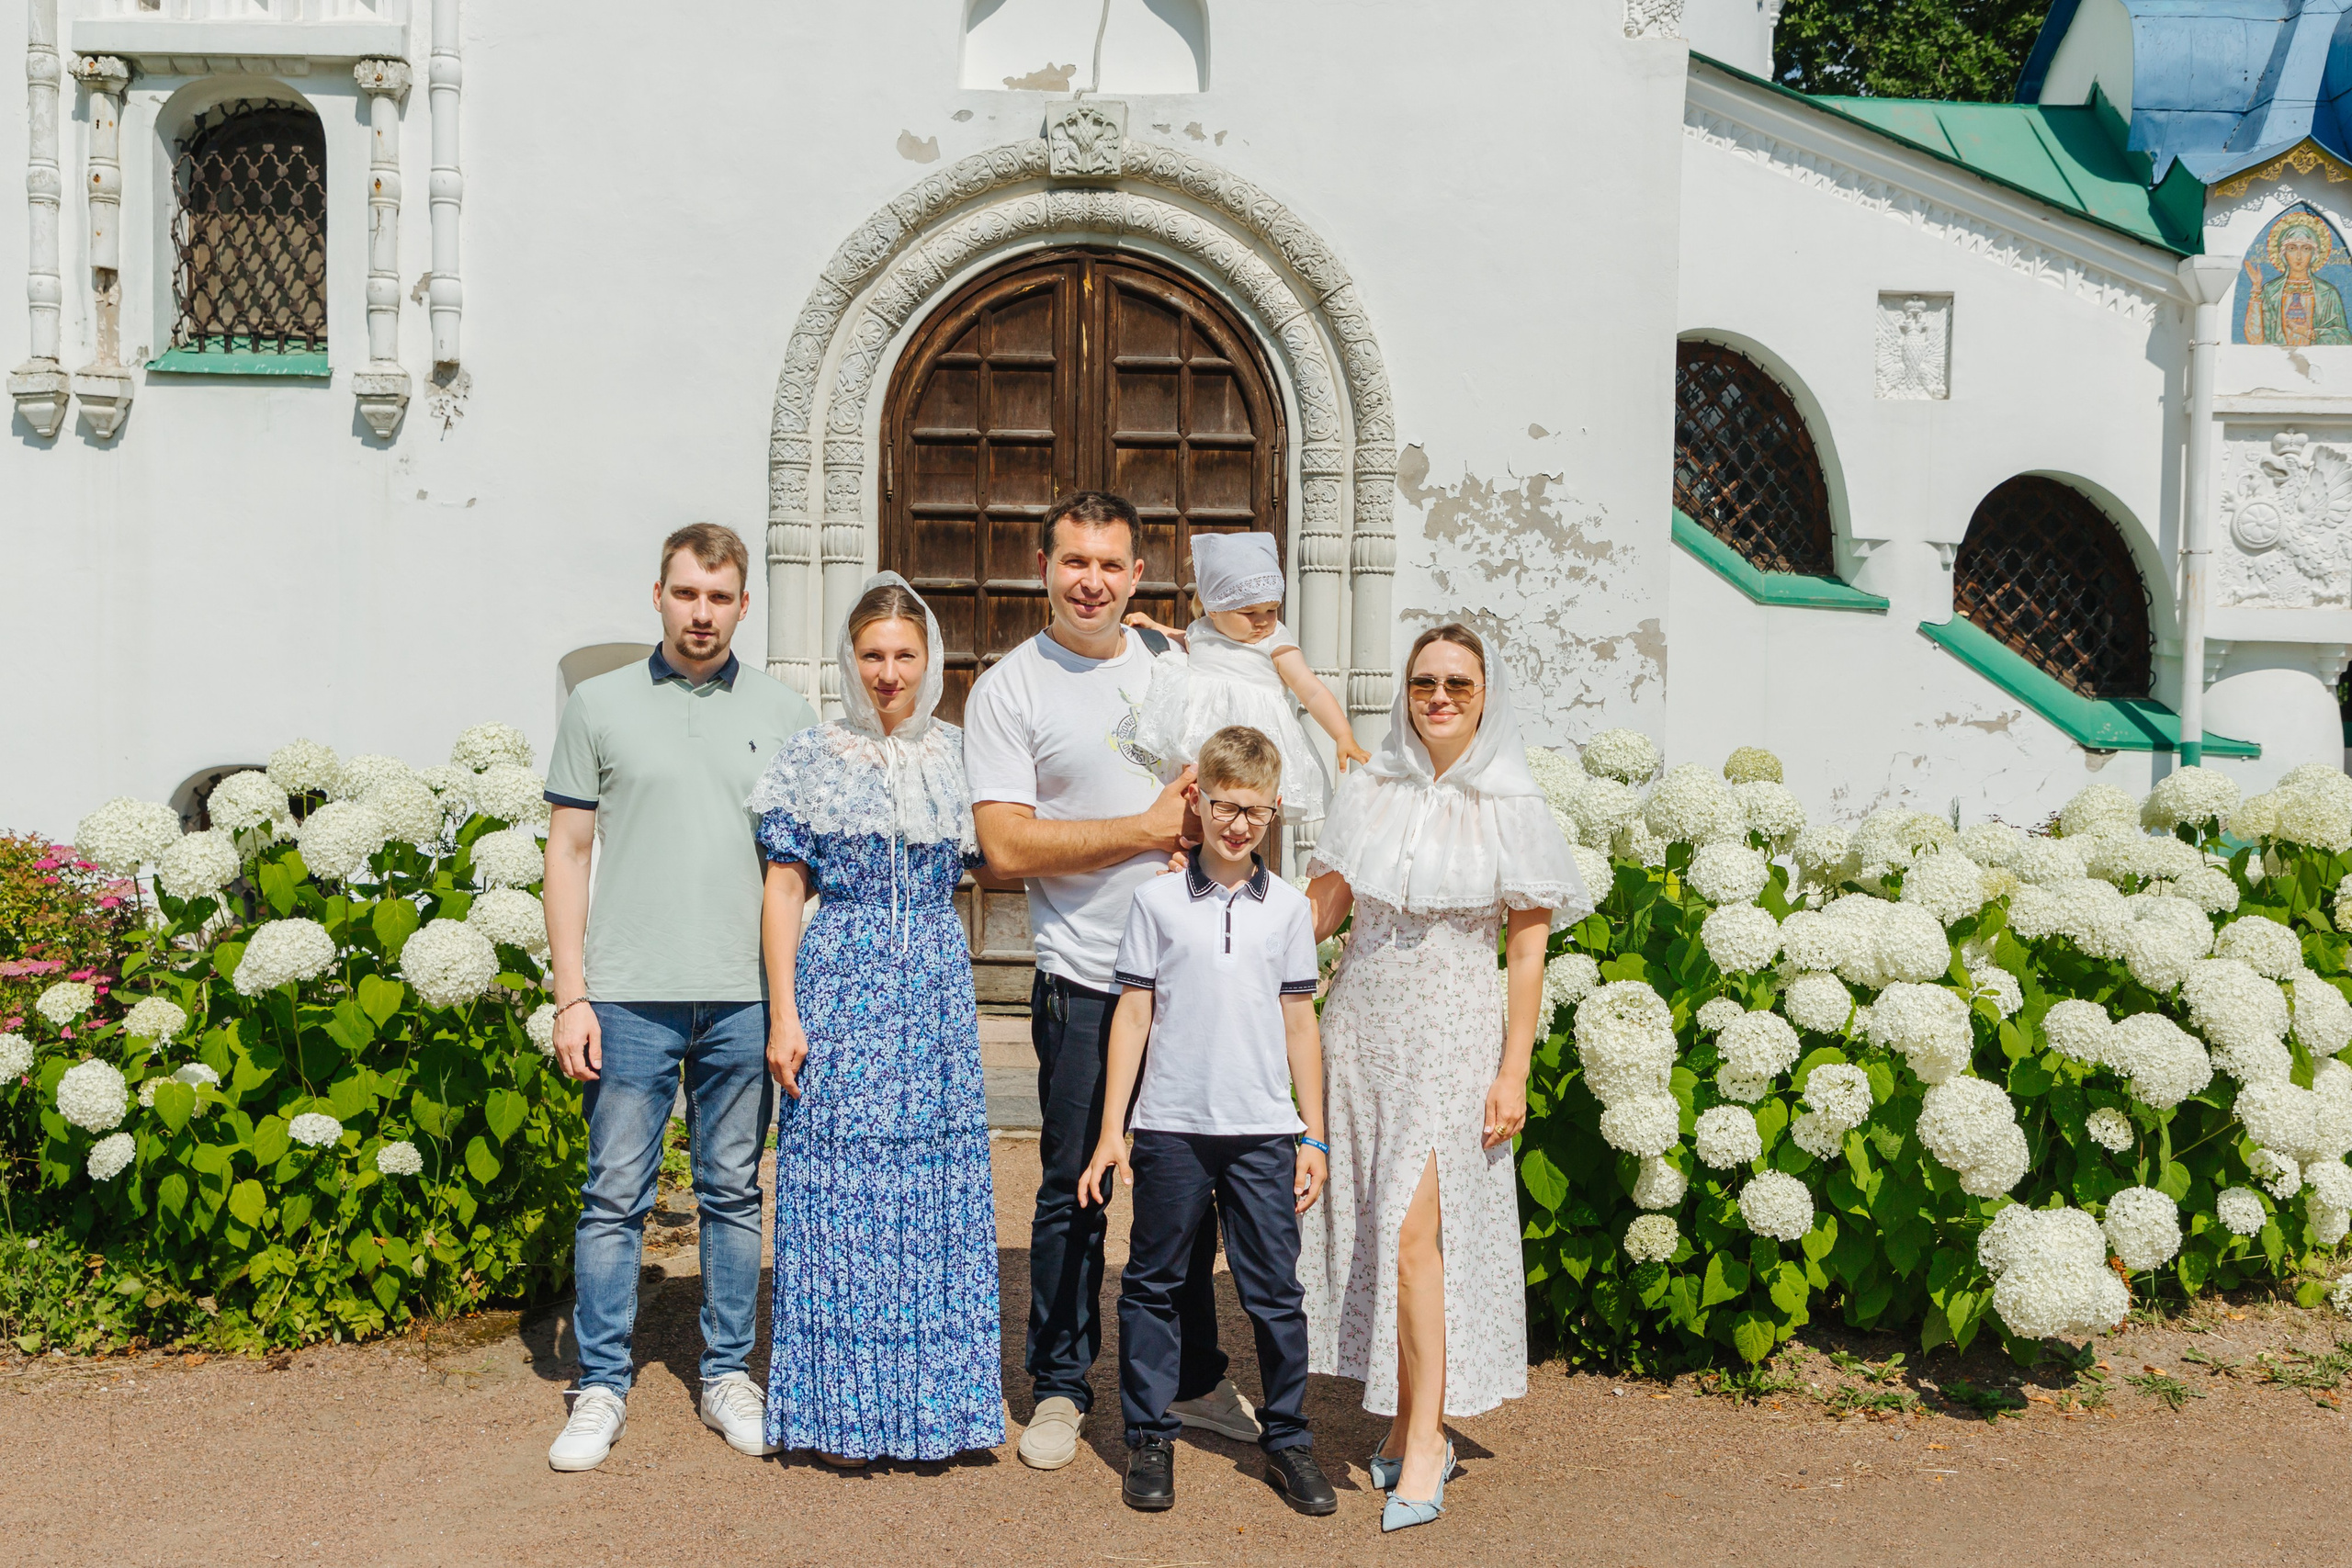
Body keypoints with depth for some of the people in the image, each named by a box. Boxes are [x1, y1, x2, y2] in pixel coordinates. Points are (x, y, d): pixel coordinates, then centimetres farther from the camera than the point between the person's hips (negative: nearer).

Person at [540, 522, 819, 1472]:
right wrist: (571, 994, -2)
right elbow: (568, 852, 5)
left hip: (744, 999, 1)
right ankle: (602, 1388, 16)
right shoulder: (601, 705, 5)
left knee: (734, 1193, 10)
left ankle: (727, 1378, 22)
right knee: (615, 1196, 3)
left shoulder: (784, 715, 8)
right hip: (630, 997, -1)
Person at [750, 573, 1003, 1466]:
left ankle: (934, 1401, 19)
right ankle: (844, 1410, 13)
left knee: (935, 1194, 6)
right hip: (841, 990, -2)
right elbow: (784, 889, 1)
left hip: (938, 992, 2)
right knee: (840, 1192, 0)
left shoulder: (959, 757, 9)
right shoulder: (811, 759, 2)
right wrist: (784, 1013, -6)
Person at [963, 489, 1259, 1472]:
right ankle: (1060, 1388, 20)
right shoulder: (1008, 689, -4)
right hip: (1084, 978, -4)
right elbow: (1006, 847, -13)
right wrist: (1149, 828, -12)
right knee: (1072, 1188, 4)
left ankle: (1193, 1377, 28)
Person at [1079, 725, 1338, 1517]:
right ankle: (1149, 1438, 21)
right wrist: (1111, 1130, 0)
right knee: (1153, 1285, 8)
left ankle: (1288, 1439, 20)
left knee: (1275, 1289, 5)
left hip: (1264, 1129, 1)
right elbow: (1133, 1015, 3)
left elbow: (1300, 1024, 10)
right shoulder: (1158, 899, 2)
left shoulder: (1288, 907, 6)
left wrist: (1314, 1135, 8)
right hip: (1171, 1126, -1)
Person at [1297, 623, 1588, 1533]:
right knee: (1368, 1225, 6)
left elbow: (1527, 953, -2)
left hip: (1450, 1031, -4)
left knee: (1413, 1226, -11)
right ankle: (1406, 1420, 20)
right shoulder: (1369, 793, 7)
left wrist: (1513, 1074, -6)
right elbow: (1318, 907, 11)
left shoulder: (1512, 808, -2)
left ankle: (1425, 1440, 0)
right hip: (1361, 1023, 4)